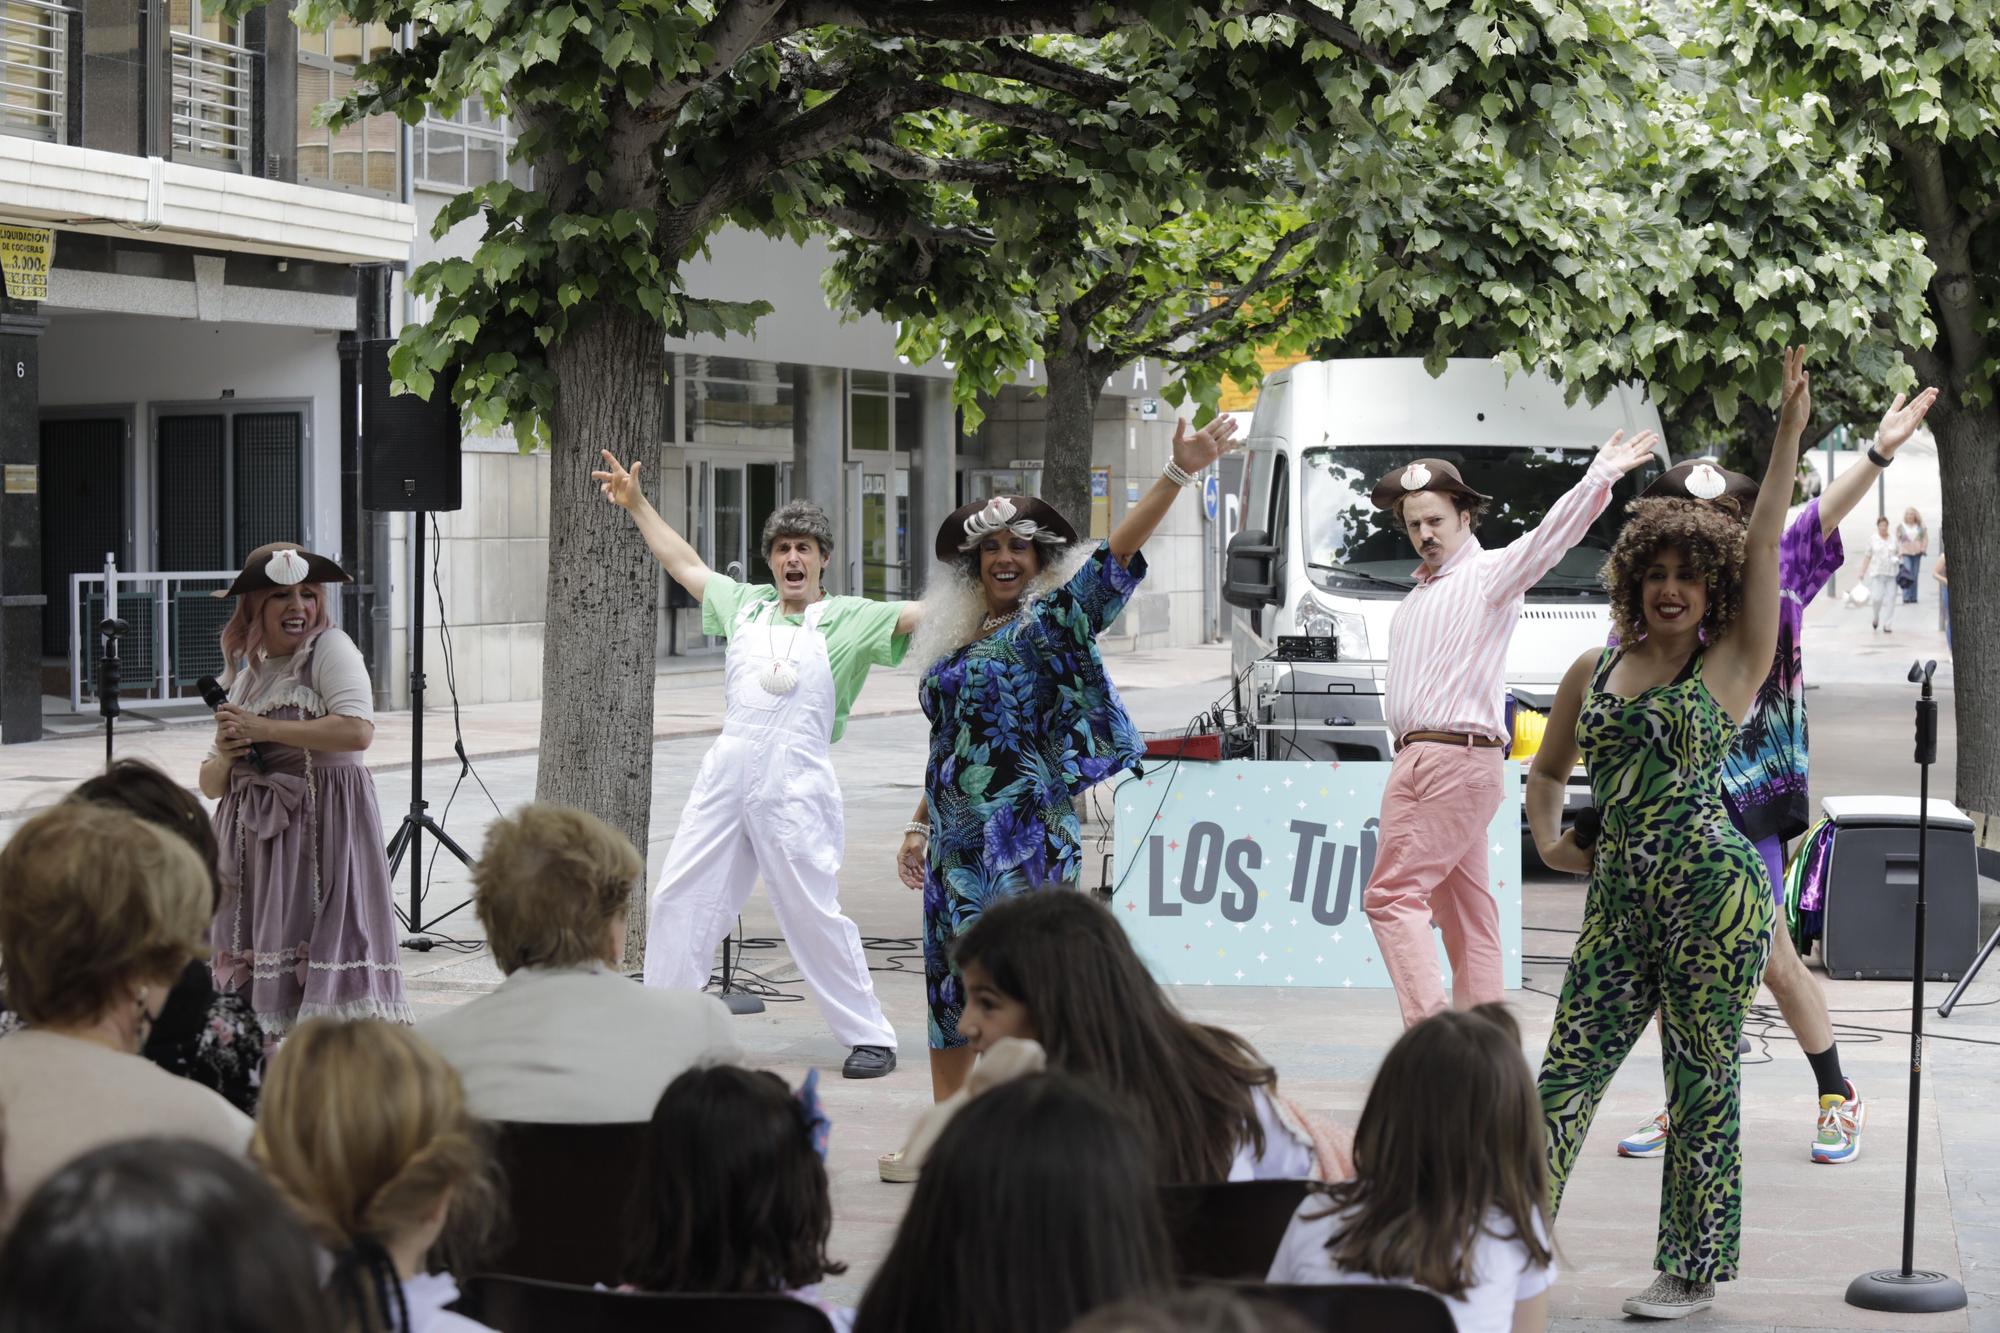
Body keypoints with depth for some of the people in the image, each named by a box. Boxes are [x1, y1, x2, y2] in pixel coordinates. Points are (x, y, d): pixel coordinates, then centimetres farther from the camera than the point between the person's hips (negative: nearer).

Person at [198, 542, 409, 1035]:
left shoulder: (329, 648, -1)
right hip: (255, 836, 6)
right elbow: (210, 785, 21)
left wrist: (261, 728, -13)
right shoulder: (245, 675, 18)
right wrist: (224, 757, -4)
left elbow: (358, 730, -19)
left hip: (324, 825, -6)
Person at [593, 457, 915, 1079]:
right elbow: (686, 565, 31)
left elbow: (924, 614, -4)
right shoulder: (746, 605, 17)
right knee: (680, 897, 7)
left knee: (815, 914, -6)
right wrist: (637, 505, 36)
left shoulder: (847, 619, 4)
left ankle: (871, 1036, 5)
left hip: (796, 787, -5)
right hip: (726, 772, 5)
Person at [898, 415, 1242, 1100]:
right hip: (957, 841, 7)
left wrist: (1178, 474, -28)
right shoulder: (959, 642, 16)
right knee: (949, 990, 10)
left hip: (1021, 838, -7)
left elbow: (1116, 554, -17)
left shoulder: (1052, 624, -4)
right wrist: (920, 825, 22)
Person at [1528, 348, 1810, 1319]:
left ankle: (1695, 1273, 11)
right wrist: (1549, 839, 9)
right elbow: (1546, 772, 27)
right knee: (1565, 1074, 0)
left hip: (1712, 893, -4)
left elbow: (1763, 546, -6)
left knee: (1702, 1082, 2)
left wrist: (1790, 432, -12)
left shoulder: (1731, 664, 2)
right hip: (1619, 902, 4)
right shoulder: (1593, 671, 14)